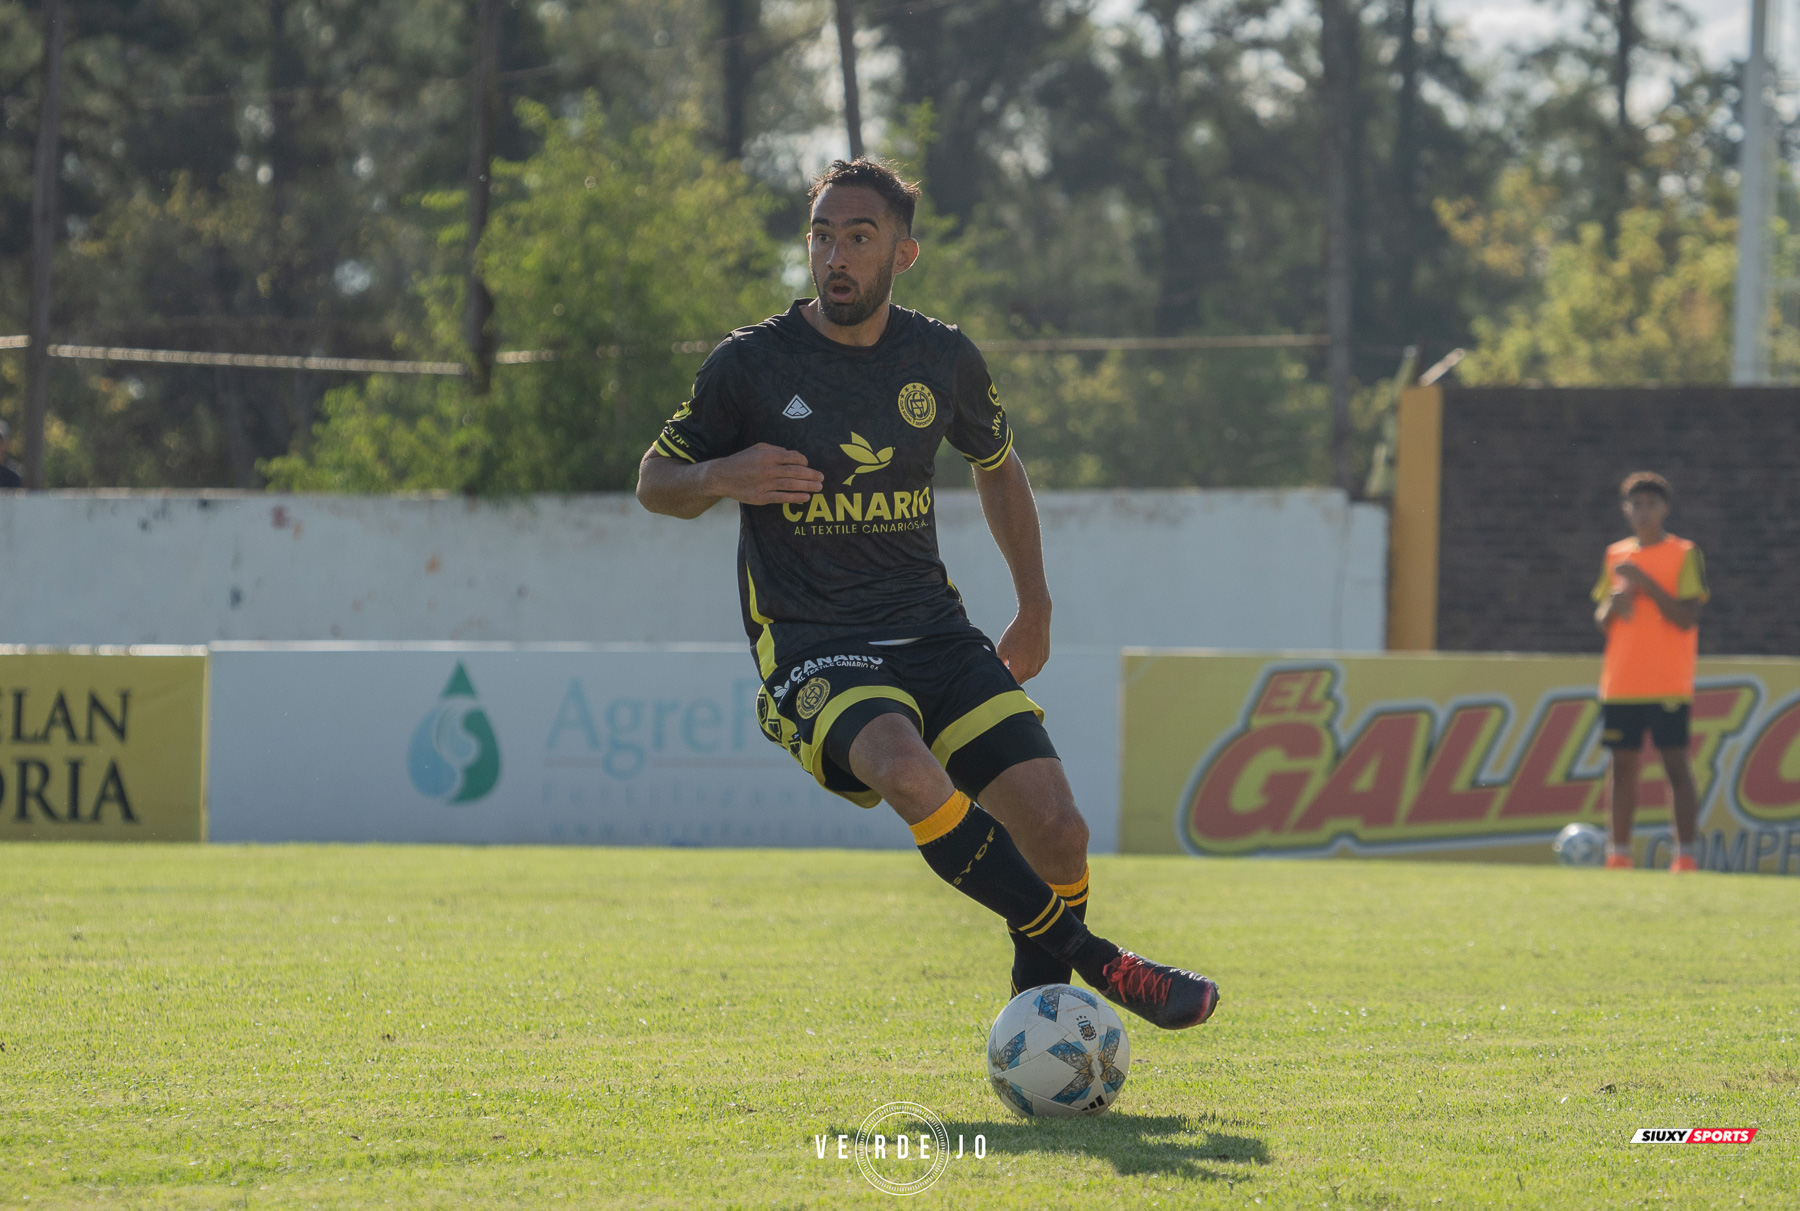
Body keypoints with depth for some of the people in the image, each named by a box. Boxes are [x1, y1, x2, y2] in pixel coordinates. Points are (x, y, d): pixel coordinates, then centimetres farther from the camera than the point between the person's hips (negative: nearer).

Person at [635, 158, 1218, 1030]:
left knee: (1055, 833, -13)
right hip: (811, 649, -4)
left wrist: (1035, 610, 22)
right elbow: (654, 482, 6)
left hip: (931, 632, 4)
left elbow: (997, 467, 24)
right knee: (907, 770, -35)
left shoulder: (942, 360, 5)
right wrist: (722, 478, -16)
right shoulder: (751, 364, -4)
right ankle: (1086, 956, -22)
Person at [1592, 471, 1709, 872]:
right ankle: (1619, 853, 7)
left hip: (1668, 684, -5)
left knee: (1676, 763, -7)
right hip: (1621, 684, 5)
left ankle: (1685, 854, -7)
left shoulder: (1685, 555, -1)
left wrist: (1644, 582, -15)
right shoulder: (1616, 555, 14)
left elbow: (1686, 618, -11)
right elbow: (1601, 621, 16)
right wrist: (1615, 602, -6)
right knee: (1623, 764, 4)